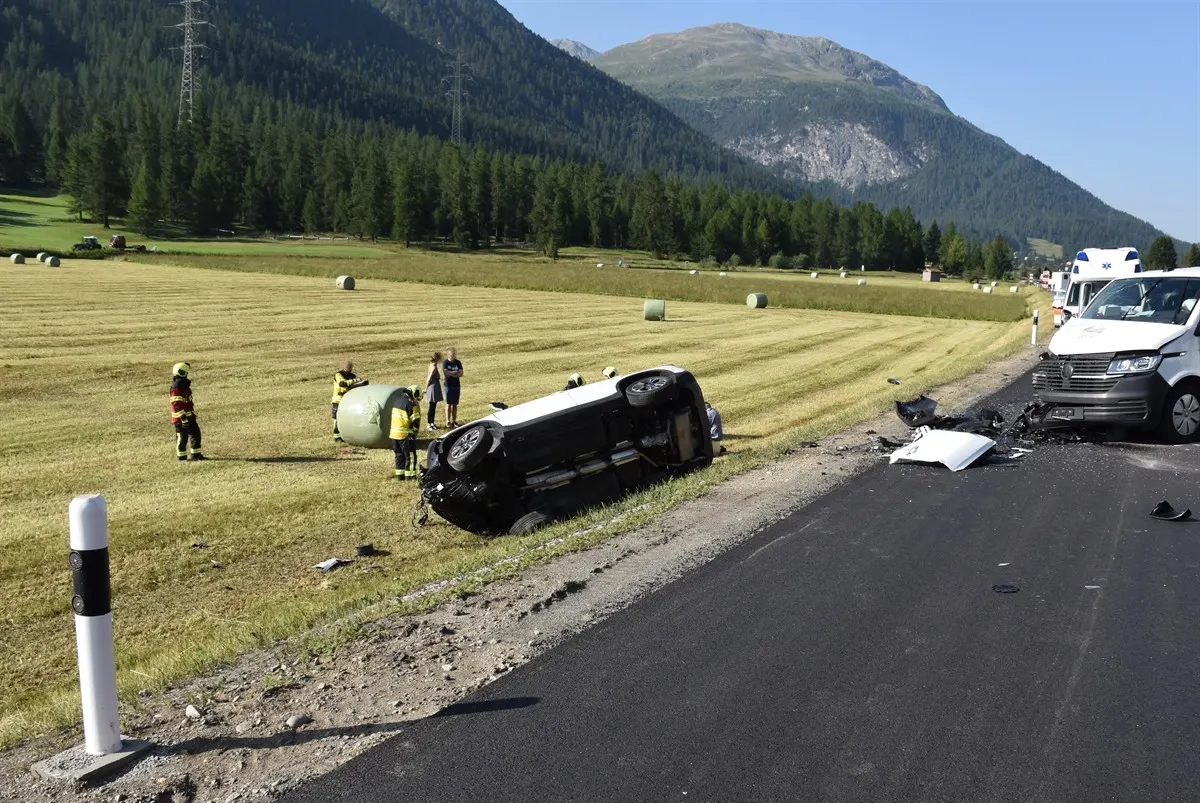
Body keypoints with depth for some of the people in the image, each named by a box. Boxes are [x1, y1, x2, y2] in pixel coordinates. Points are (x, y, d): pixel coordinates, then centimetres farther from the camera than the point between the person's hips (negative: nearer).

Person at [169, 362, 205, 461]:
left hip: (189, 416, 10)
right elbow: (176, 405, -23)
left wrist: (192, 414, 26)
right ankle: (181, 457, 12)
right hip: (180, 418, -10)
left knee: (196, 433, 11)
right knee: (182, 437, 0)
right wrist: (183, 418, -25)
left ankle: (196, 454, 19)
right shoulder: (176, 388, -20)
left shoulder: (184, 385, 12)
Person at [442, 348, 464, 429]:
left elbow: (461, 374, -2)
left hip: (456, 385, 4)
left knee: (455, 404, 6)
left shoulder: (458, 363, 7)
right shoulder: (445, 362, -3)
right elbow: (445, 372, -17)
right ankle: (448, 421, -3)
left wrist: (451, 374, -13)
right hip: (448, 385, -4)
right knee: (449, 404, -4)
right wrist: (455, 372, -9)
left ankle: (454, 421, 11)